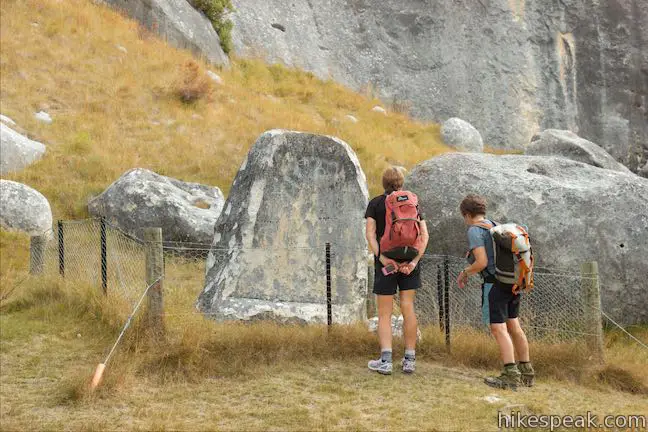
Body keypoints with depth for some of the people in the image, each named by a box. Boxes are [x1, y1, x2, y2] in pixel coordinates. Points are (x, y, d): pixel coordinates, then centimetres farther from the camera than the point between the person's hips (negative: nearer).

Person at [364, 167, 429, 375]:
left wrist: (382, 258, -16)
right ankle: (409, 359, 10)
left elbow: (370, 233, -11)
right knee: (408, 308, 10)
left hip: (386, 261, -2)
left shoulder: (375, 204, 2)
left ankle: (386, 361, -8)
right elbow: (424, 234, -3)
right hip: (408, 260, 2)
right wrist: (415, 261, -8)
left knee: (384, 313, 3)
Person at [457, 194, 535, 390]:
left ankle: (511, 375, -13)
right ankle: (526, 372, 22)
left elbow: (482, 262, -16)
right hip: (512, 282, 8)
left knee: (498, 329, -7)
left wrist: (464, 273, 0)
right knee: (513, 325, 16)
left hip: (494, 283, -8)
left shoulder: (475, 231, -9)